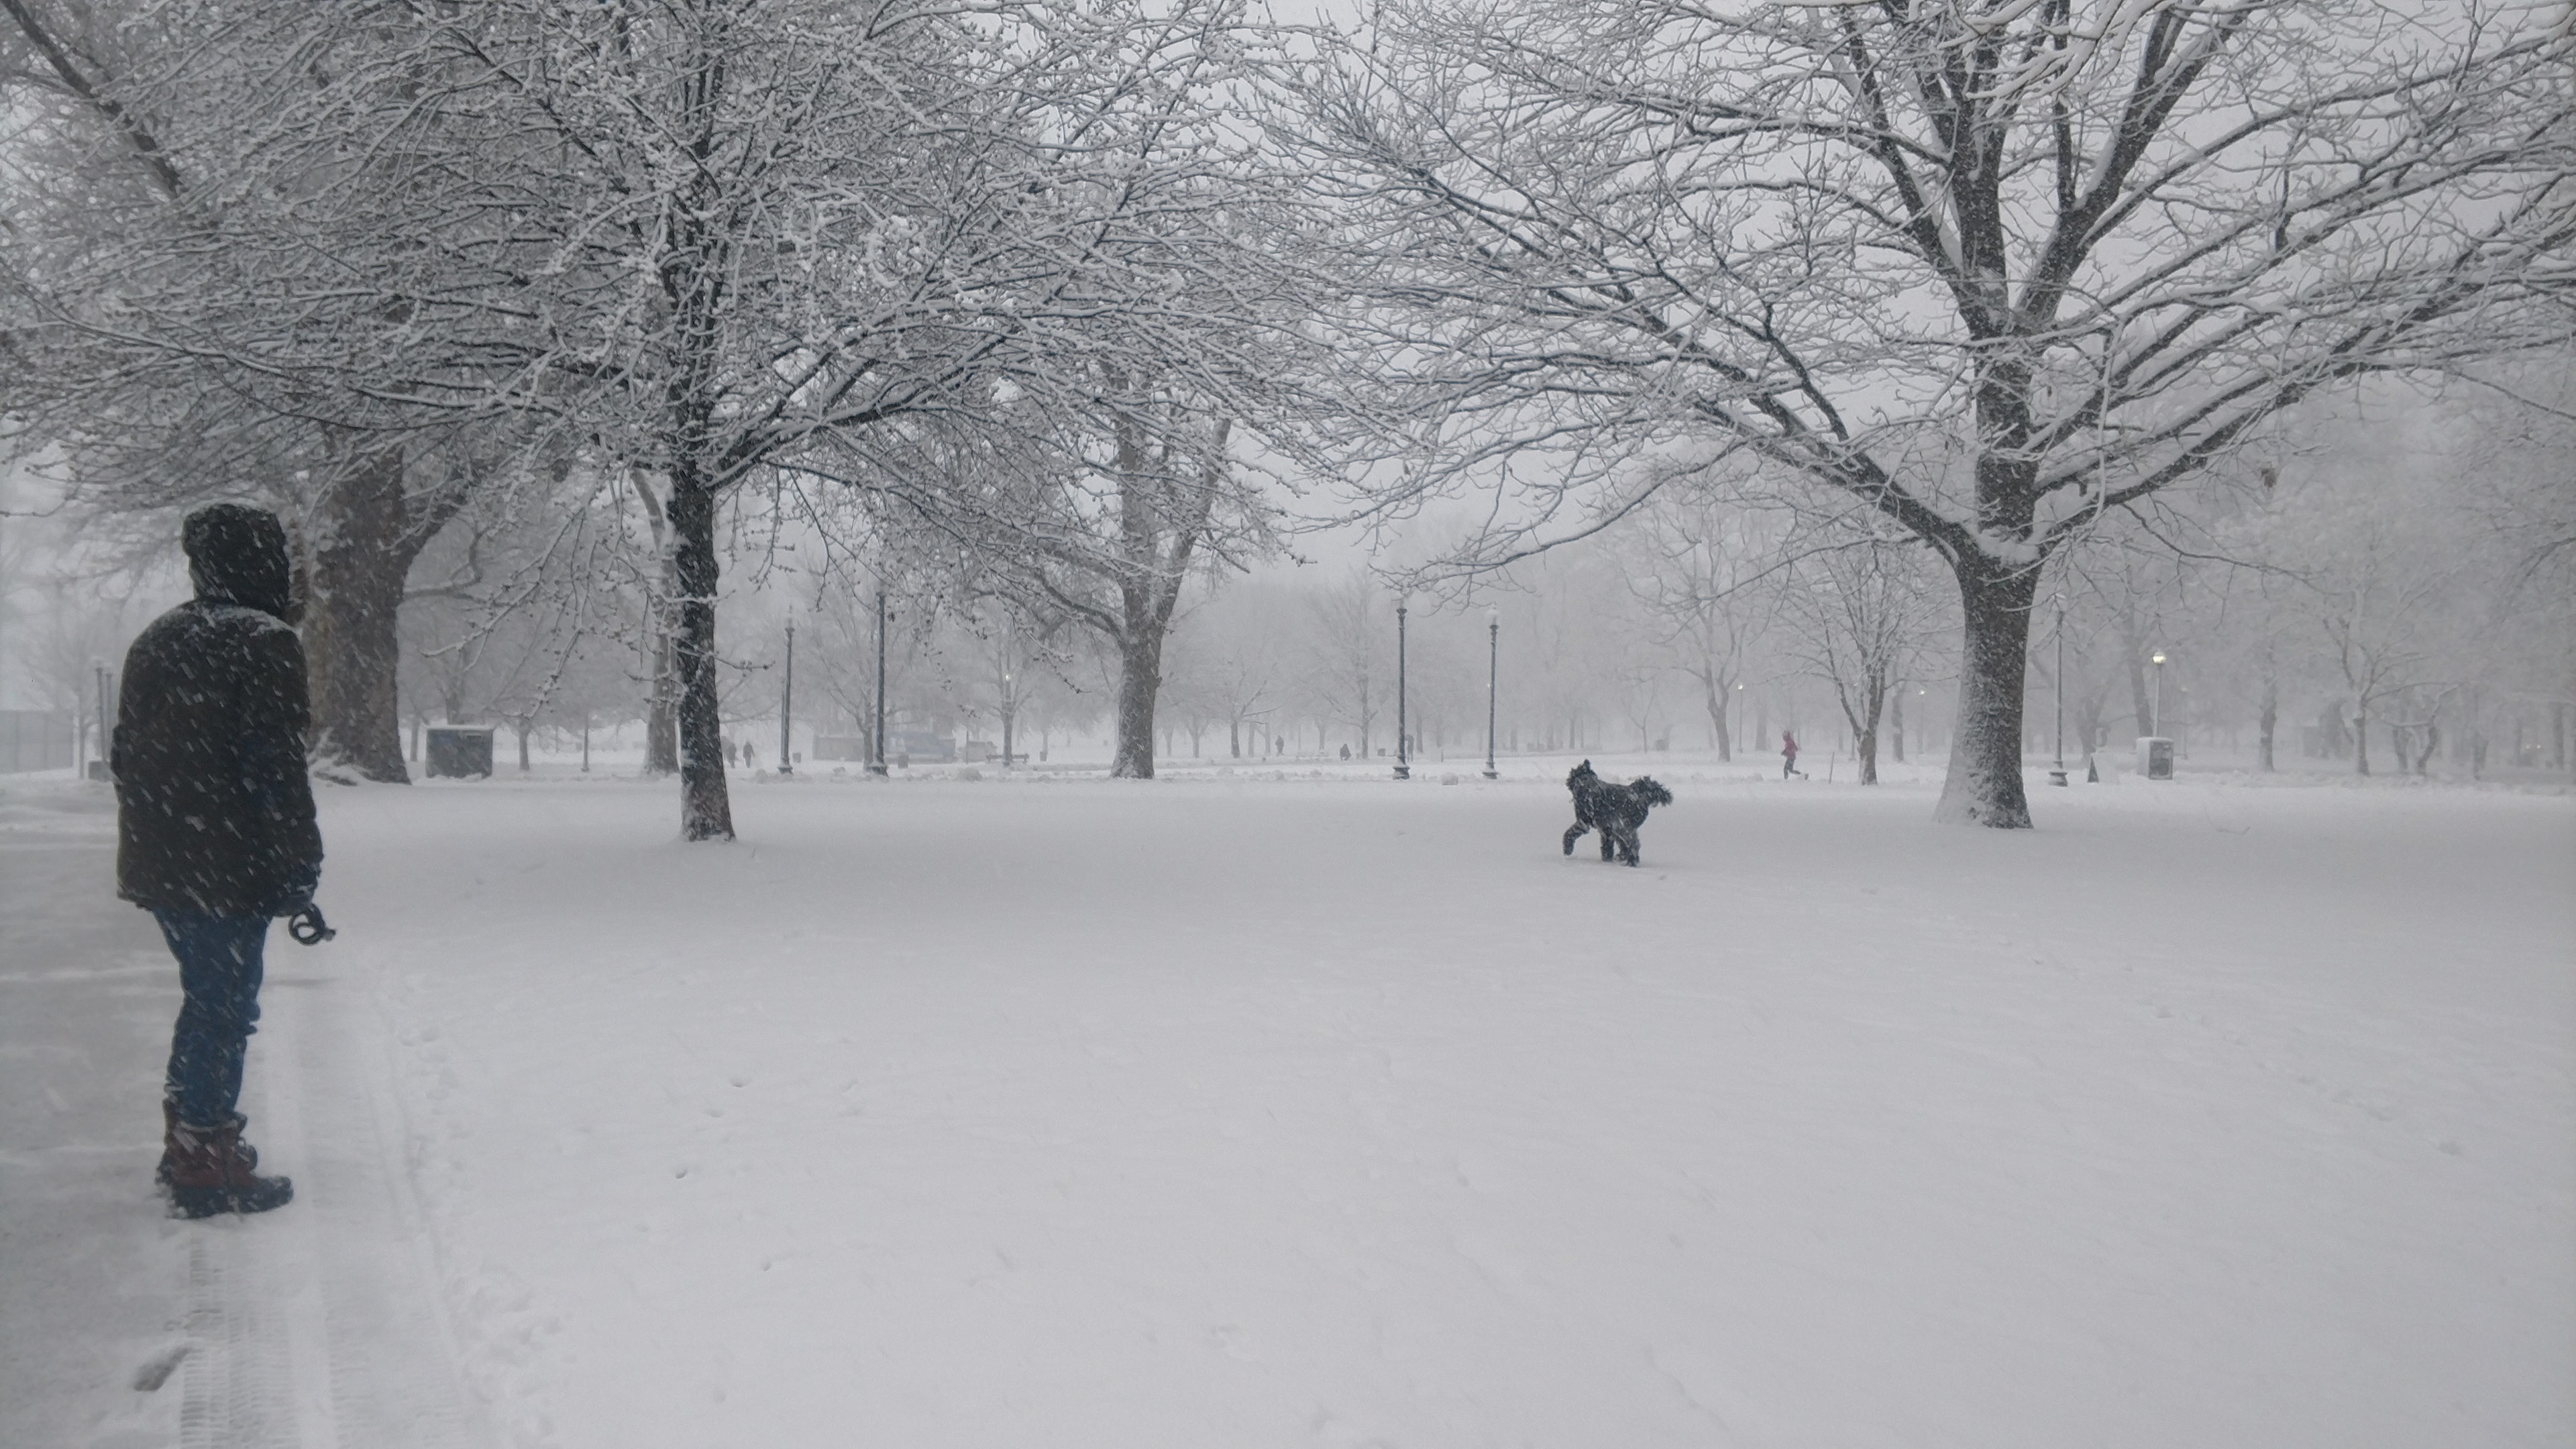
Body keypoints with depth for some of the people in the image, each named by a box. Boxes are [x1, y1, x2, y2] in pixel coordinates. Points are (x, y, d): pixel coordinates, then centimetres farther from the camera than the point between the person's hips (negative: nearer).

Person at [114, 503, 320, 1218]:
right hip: (228, 872, -8)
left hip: (157, 865, 9)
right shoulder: (265, 643, -13)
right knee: (226, 1010, 0)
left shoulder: (155, 641, 14)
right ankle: (207, 1170, 6)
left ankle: (186, 1145, 30)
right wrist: (298, 872, -14)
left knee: (206, 999, 21)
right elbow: (276, 771, -18)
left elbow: (124, 756, 19)